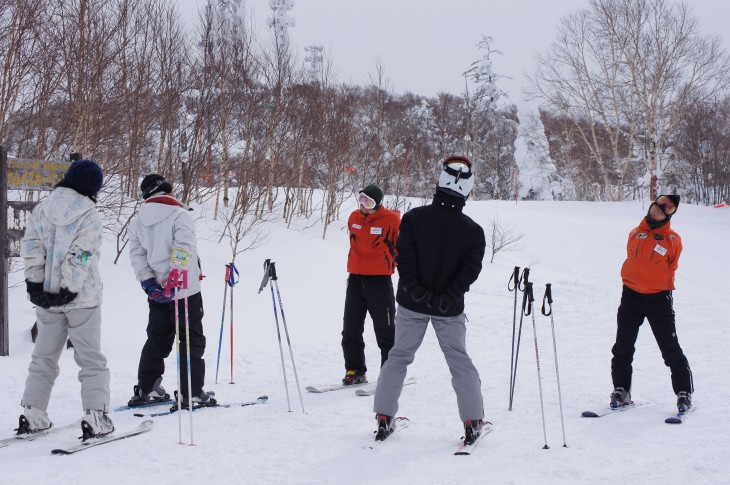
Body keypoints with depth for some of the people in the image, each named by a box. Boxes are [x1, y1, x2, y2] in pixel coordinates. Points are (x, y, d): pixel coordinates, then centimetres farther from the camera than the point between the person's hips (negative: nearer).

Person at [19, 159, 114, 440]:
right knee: (91, 359, 2)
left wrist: (35, 281, 0)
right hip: (82, 299, -4)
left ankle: (32, 415, 14)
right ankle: (95, 418, -5)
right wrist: (68, 289, -14)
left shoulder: (42, 208, 4)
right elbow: (81, 257, -17)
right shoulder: (89, 215, -11)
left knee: (44, 357, 16)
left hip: (46, 297, 5)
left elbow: (30, 246, -1)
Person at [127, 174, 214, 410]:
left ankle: (146, 390, 20)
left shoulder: (138, 222, 8)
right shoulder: (180, 215, -12)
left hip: (156, 292, 6)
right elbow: (184, 250, -22)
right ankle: (191, 394, -2)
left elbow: (136, 254, 3)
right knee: (192, 341, 1)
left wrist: (148, 282, -3)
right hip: (185, 291, -6)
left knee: (157, 339, 18)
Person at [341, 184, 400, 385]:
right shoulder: (354, 218, 5)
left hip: (380, 280, -5)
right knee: (351, 329, 6)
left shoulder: (391, 220, -11)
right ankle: (355, 370, 13)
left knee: (384, 330, 1)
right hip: (355, 279, 6)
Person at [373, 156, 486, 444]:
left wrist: (416, 292, -11)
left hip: (412, 304, 0)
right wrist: (447, 299, -13)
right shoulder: (473, 231, -8)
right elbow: (470, 270, -13)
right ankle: (472, 422, 8)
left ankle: (384, 417, 11)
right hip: (450, 310, 0)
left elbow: (405, 259, -13)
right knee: (460, 361, 10)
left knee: (399, 357, 12)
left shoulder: (414, 218, -9)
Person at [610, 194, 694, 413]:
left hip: (658, 298, -3)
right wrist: (633, 280, 12)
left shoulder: (672, 240, -5)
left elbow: (670, 268, 6)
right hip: (631, 296, 3)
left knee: (671, 349, -2)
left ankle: (684, 394, 7)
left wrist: (662, 287, 5)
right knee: (623, 348, 7)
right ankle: (621, 390, 19)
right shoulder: (635, 234, 5)